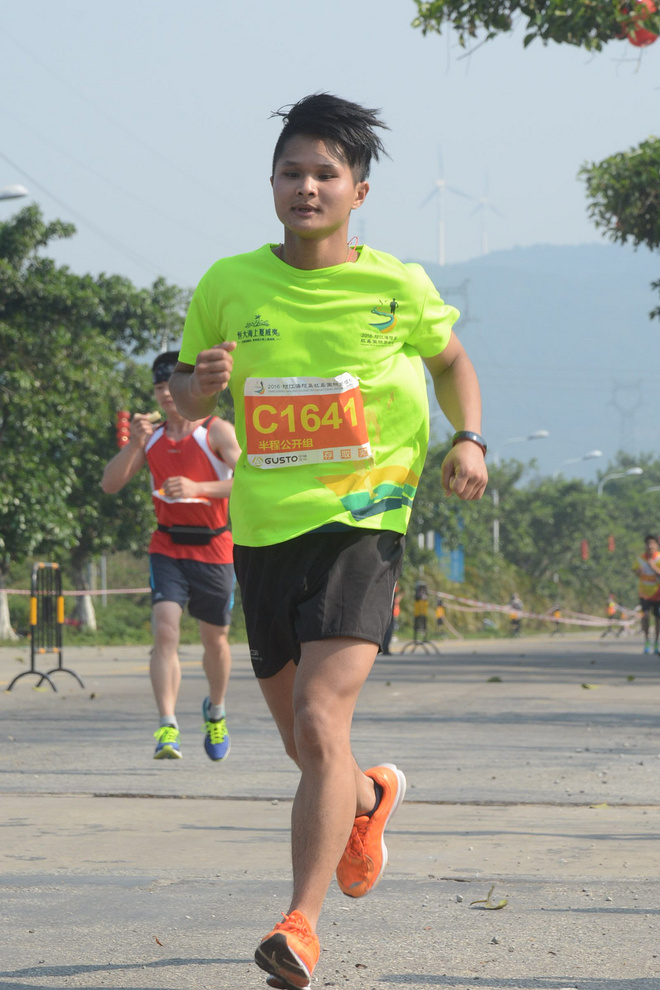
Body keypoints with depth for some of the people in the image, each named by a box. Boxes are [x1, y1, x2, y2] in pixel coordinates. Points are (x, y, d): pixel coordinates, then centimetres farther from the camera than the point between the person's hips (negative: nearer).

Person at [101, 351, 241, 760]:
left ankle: (216, 711, 39)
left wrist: (198, 488, -33)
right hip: (167, 548, 2)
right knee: (165, 631, -17)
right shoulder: (152, 438, 9)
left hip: (213, 550, -2)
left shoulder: (218, 431, -5)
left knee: (215, 639, 11)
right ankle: (168, 728, -24)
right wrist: (133, 445, -13)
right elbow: (110, 484, 4)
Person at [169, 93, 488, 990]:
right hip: (262, 531, 4)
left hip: (360, 522, -3)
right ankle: (370, 800, 50)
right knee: (302, 741, 16)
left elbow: (451, 361, 17)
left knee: (319, 724, -20)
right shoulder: (229, 286, 2)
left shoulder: (398, 288, -2)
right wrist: (200, 384, -11)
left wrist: (469, 441, -1)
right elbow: (186, 400, 13)